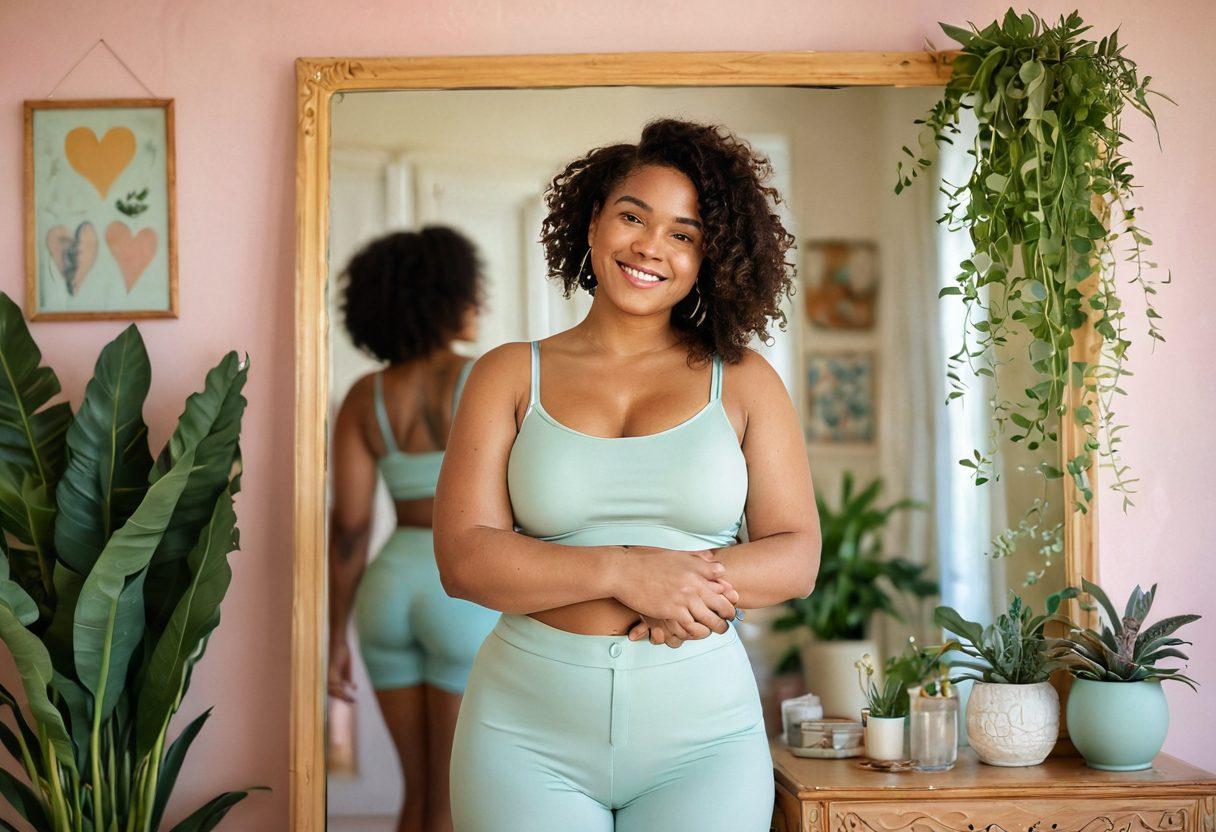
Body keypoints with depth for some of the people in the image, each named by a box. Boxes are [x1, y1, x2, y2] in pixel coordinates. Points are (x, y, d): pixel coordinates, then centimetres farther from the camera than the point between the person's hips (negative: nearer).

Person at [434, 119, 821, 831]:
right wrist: (620, 572, -18)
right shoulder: (511, 375, 5)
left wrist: (688, 582, -17)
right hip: (528, 729, 0)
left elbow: (798, 556, 2)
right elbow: (464, 558, -5)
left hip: (703, 730, 1)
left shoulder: (742, 381, 6)